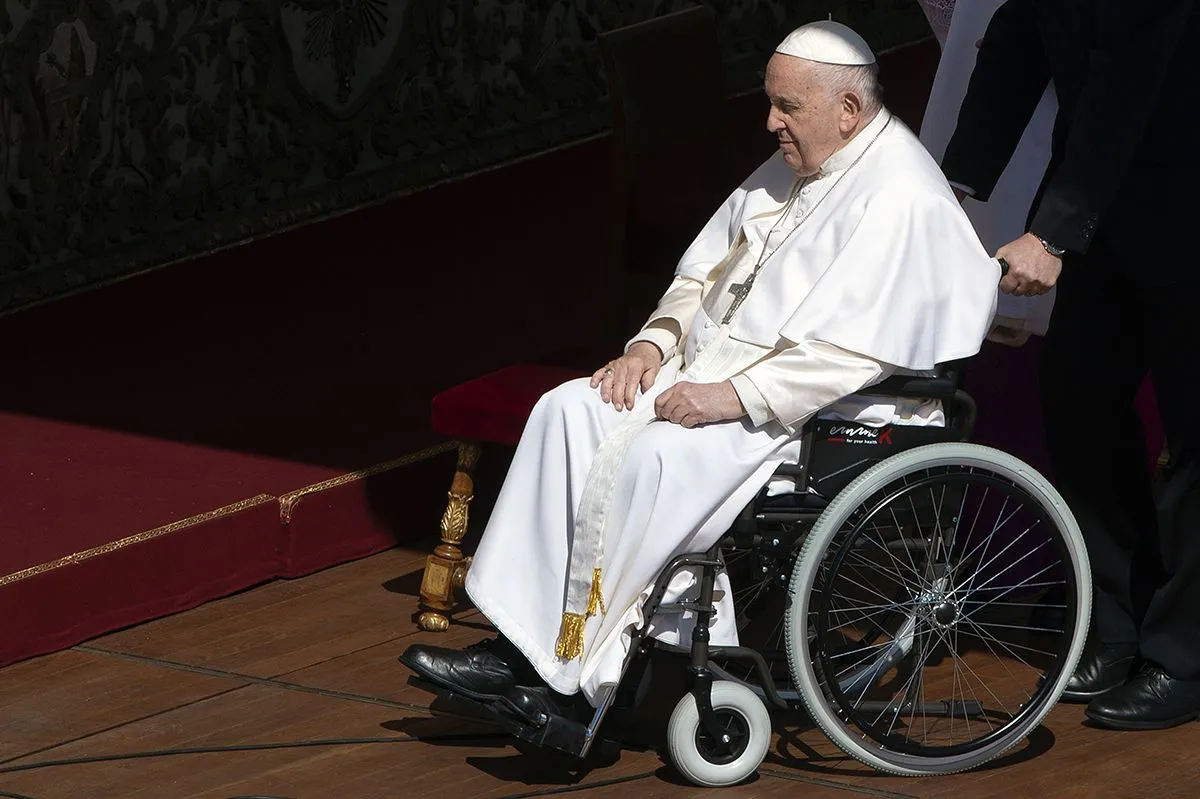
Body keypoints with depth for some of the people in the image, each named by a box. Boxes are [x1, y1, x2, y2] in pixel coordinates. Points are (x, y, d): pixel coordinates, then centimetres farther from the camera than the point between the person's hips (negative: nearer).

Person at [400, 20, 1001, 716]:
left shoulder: (901, 201, -15)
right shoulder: (794, 167, 14)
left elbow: (850, 353, -23)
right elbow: (705, 272, 21)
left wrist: (732, 398, -24)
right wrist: (653, 344, 3)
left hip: (816, 417, -9)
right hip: (716, 376, 9)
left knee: (649, 458, -29)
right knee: (570, 412, -9)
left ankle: (570, 673, -19)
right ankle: (520, 634, -14)